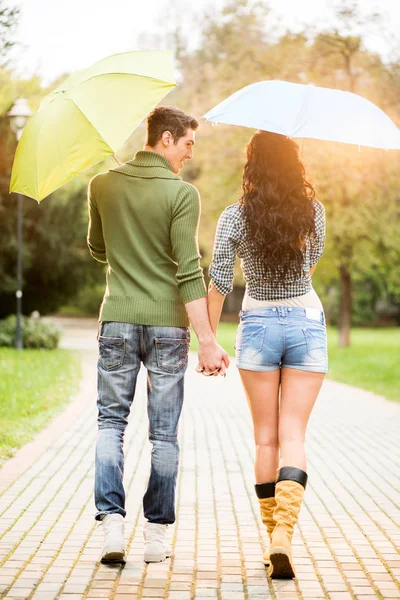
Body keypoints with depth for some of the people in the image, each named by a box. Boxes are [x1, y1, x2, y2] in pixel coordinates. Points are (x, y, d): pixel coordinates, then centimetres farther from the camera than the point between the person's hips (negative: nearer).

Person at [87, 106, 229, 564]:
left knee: (111, 423, 11)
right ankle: (156, 533, 11)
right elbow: (189, 273, -16)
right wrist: (207, 341, -15)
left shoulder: (102, 186, 3)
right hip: (168, 323, -2)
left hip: (117, 320, 2)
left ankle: (111, 520, -4)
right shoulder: (182, 193, -10)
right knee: (164, 433, 7)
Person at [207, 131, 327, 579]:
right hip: (306, 322, 1)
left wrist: (210, 341, 2)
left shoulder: (234, 217, -7)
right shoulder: (313, 211, -4)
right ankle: (284, 533, -18)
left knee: (265, 437, 9)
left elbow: (218, 284, -6)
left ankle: (273, 536, 13)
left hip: (257, 325, 0)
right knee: (292, 434, 0)